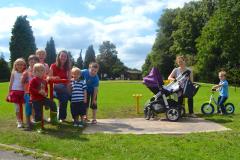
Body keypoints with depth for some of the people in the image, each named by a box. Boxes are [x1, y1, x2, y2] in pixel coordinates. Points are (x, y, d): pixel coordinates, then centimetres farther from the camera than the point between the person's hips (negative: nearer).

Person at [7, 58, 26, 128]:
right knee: (17, 108, 3)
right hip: (15, 91, 0)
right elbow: (11, 83, 5)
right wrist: (9, 93, 2)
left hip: (23, 91, 0)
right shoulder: (14, 73, 3)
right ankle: (19, 122, 9)